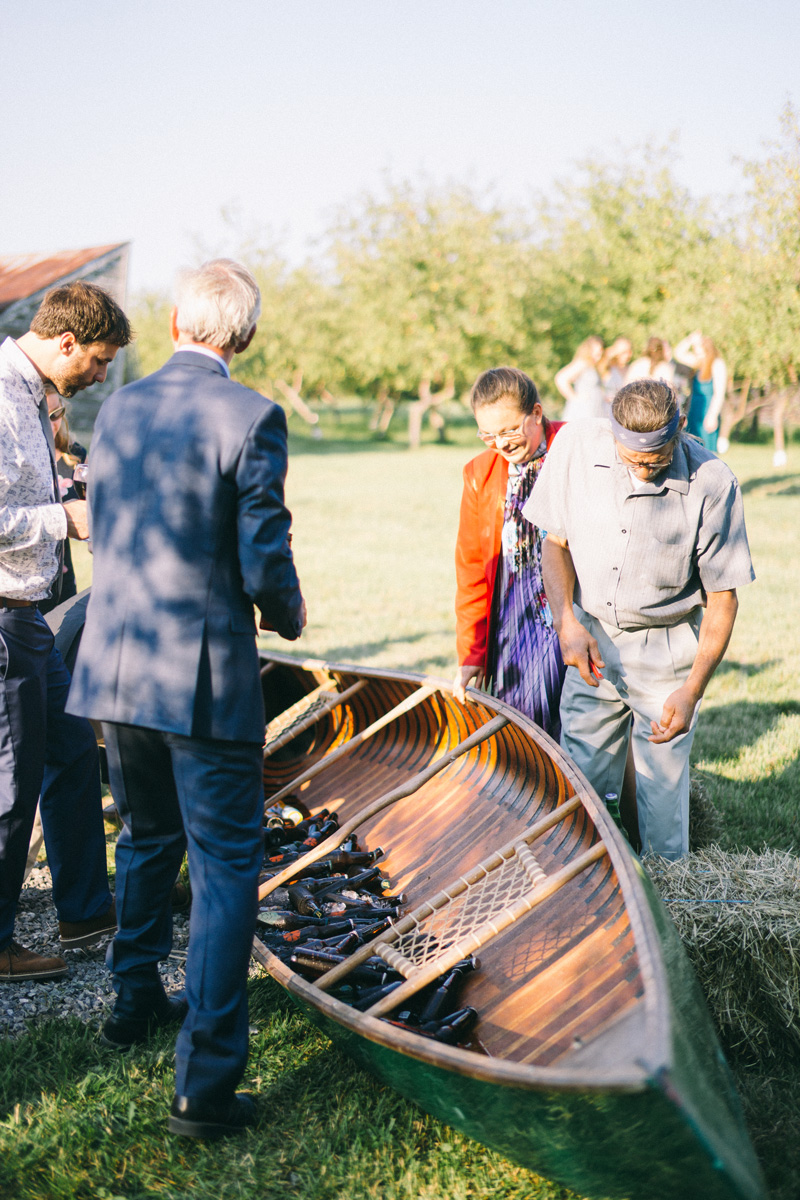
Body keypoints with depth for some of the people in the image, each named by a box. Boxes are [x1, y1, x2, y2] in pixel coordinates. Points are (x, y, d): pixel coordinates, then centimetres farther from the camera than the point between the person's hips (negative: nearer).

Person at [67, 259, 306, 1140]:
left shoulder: (117, 410, 6)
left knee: (146, 838, 25)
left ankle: (135, 1002, 42)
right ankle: (206, 1081, 3)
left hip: (113, 666, 6)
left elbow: (103, 534, 13)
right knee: (224, 864, 2)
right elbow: (264, 562, -15)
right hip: (205, 677, -6)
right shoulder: (251, 418, -13)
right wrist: (287, 615, 6)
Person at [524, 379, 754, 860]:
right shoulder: (575, 446, -11)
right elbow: (555, 542, 3)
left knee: (664, 793, 2)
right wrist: (567, 623, -12)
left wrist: (691, 692, -17)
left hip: (668, 653, -2)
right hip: (592, 642, 3)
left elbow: (722, 598, -10)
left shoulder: (712, 485, -18)